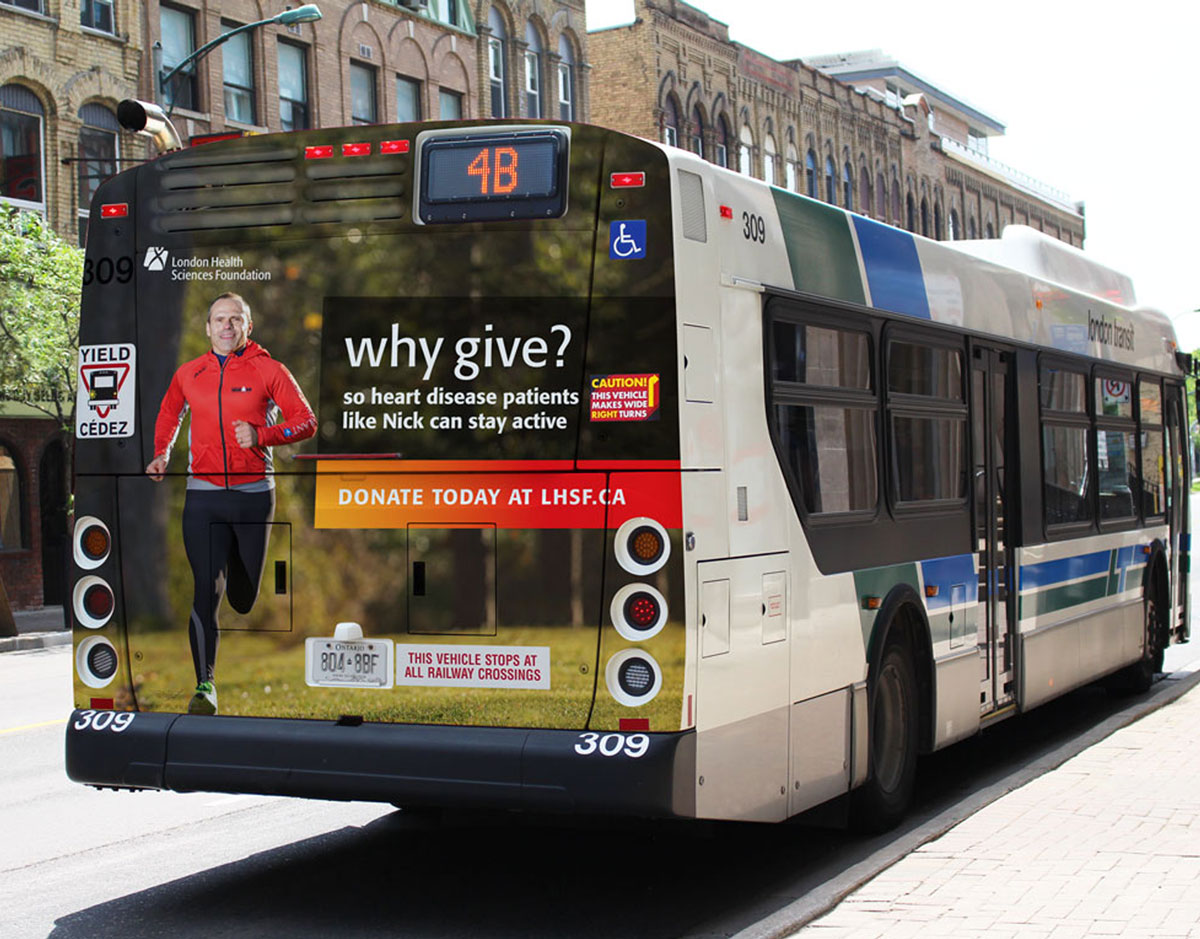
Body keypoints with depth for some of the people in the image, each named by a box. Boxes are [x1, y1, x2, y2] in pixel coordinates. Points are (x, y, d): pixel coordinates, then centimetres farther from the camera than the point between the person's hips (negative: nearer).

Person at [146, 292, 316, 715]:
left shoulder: (268, 370, -1)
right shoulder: (188, 374, 7)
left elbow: (305, 421, -2)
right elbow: (169, 413, 27)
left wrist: (261, 435, -17)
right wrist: (161, 454, 12)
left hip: (253, 493, -1)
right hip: (203, 495, 1)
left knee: (244, 595, 10)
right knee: (205, 590, -10)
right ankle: (204, 685, -7)